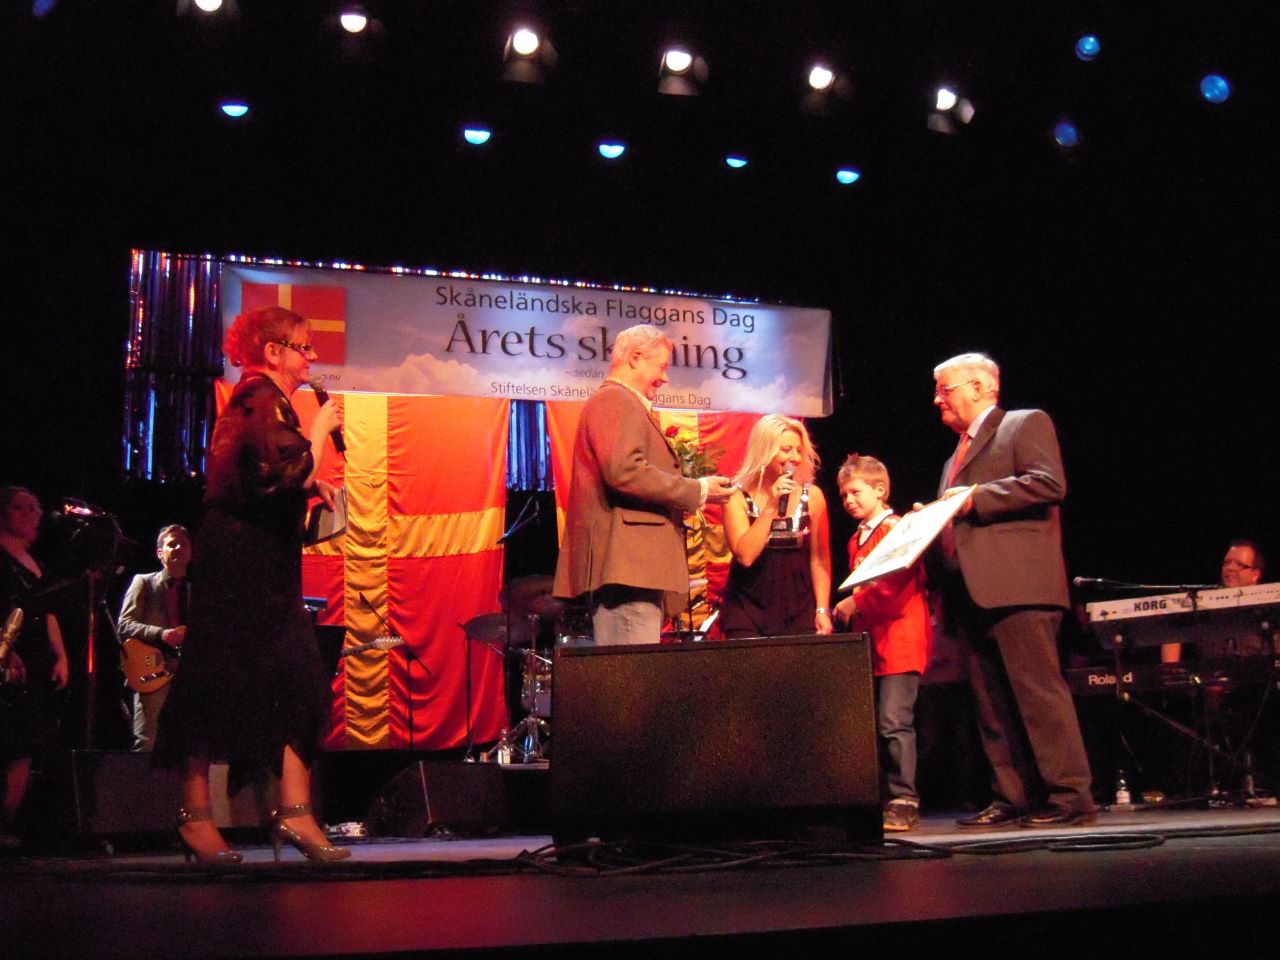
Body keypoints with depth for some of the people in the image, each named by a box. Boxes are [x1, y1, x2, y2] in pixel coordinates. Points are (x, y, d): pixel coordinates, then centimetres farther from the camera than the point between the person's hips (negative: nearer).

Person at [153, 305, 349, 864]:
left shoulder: (257, 400, 19)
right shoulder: (262, 400, -11)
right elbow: (296, 473, -23)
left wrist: (312, 489, 13)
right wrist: (321, 427, -8)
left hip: (262, 566, 10)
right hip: (244, 561, -10)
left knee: (295, 681, 4)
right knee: (222, 682, -5)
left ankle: (294, 813, 1)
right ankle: (196, 814, 1)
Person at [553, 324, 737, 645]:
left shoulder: (622, 403, 27)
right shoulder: (615, 401, -6)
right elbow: (625, 471, -19)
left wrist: (689, 494, 21)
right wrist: (697, 491, -12)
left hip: (630, 567, 11)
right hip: (626, 563, -11)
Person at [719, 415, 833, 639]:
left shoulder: (812, 496, 2)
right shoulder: (737, 497, -3)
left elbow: (819, 559, 6)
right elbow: (745, 556, -15)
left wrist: (822, 610, 0)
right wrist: (770, 507, -17)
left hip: (799, 609, 2)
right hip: (748, 609, -2)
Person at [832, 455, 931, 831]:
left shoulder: (898, 529, -5)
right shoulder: (856, 540, 20)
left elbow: (896, 582, -16)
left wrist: (856, 602, -16)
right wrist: (848, 610, 7)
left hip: (899, 638, -8)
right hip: (867, 639, 8)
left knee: (894, 722, -11)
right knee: (869, 723, 6)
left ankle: (904, 801, -6)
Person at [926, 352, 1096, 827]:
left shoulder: (1027, 423, 4)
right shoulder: (957, 455, 28)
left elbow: (1049, 483, -12)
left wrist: (977, 497, -14)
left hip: (1017, 586, -9)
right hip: (971, 592, 9)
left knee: (1038, 691, -11)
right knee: (991, 702, 6)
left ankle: (1069, 796, -9)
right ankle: (1013, 797, 8)